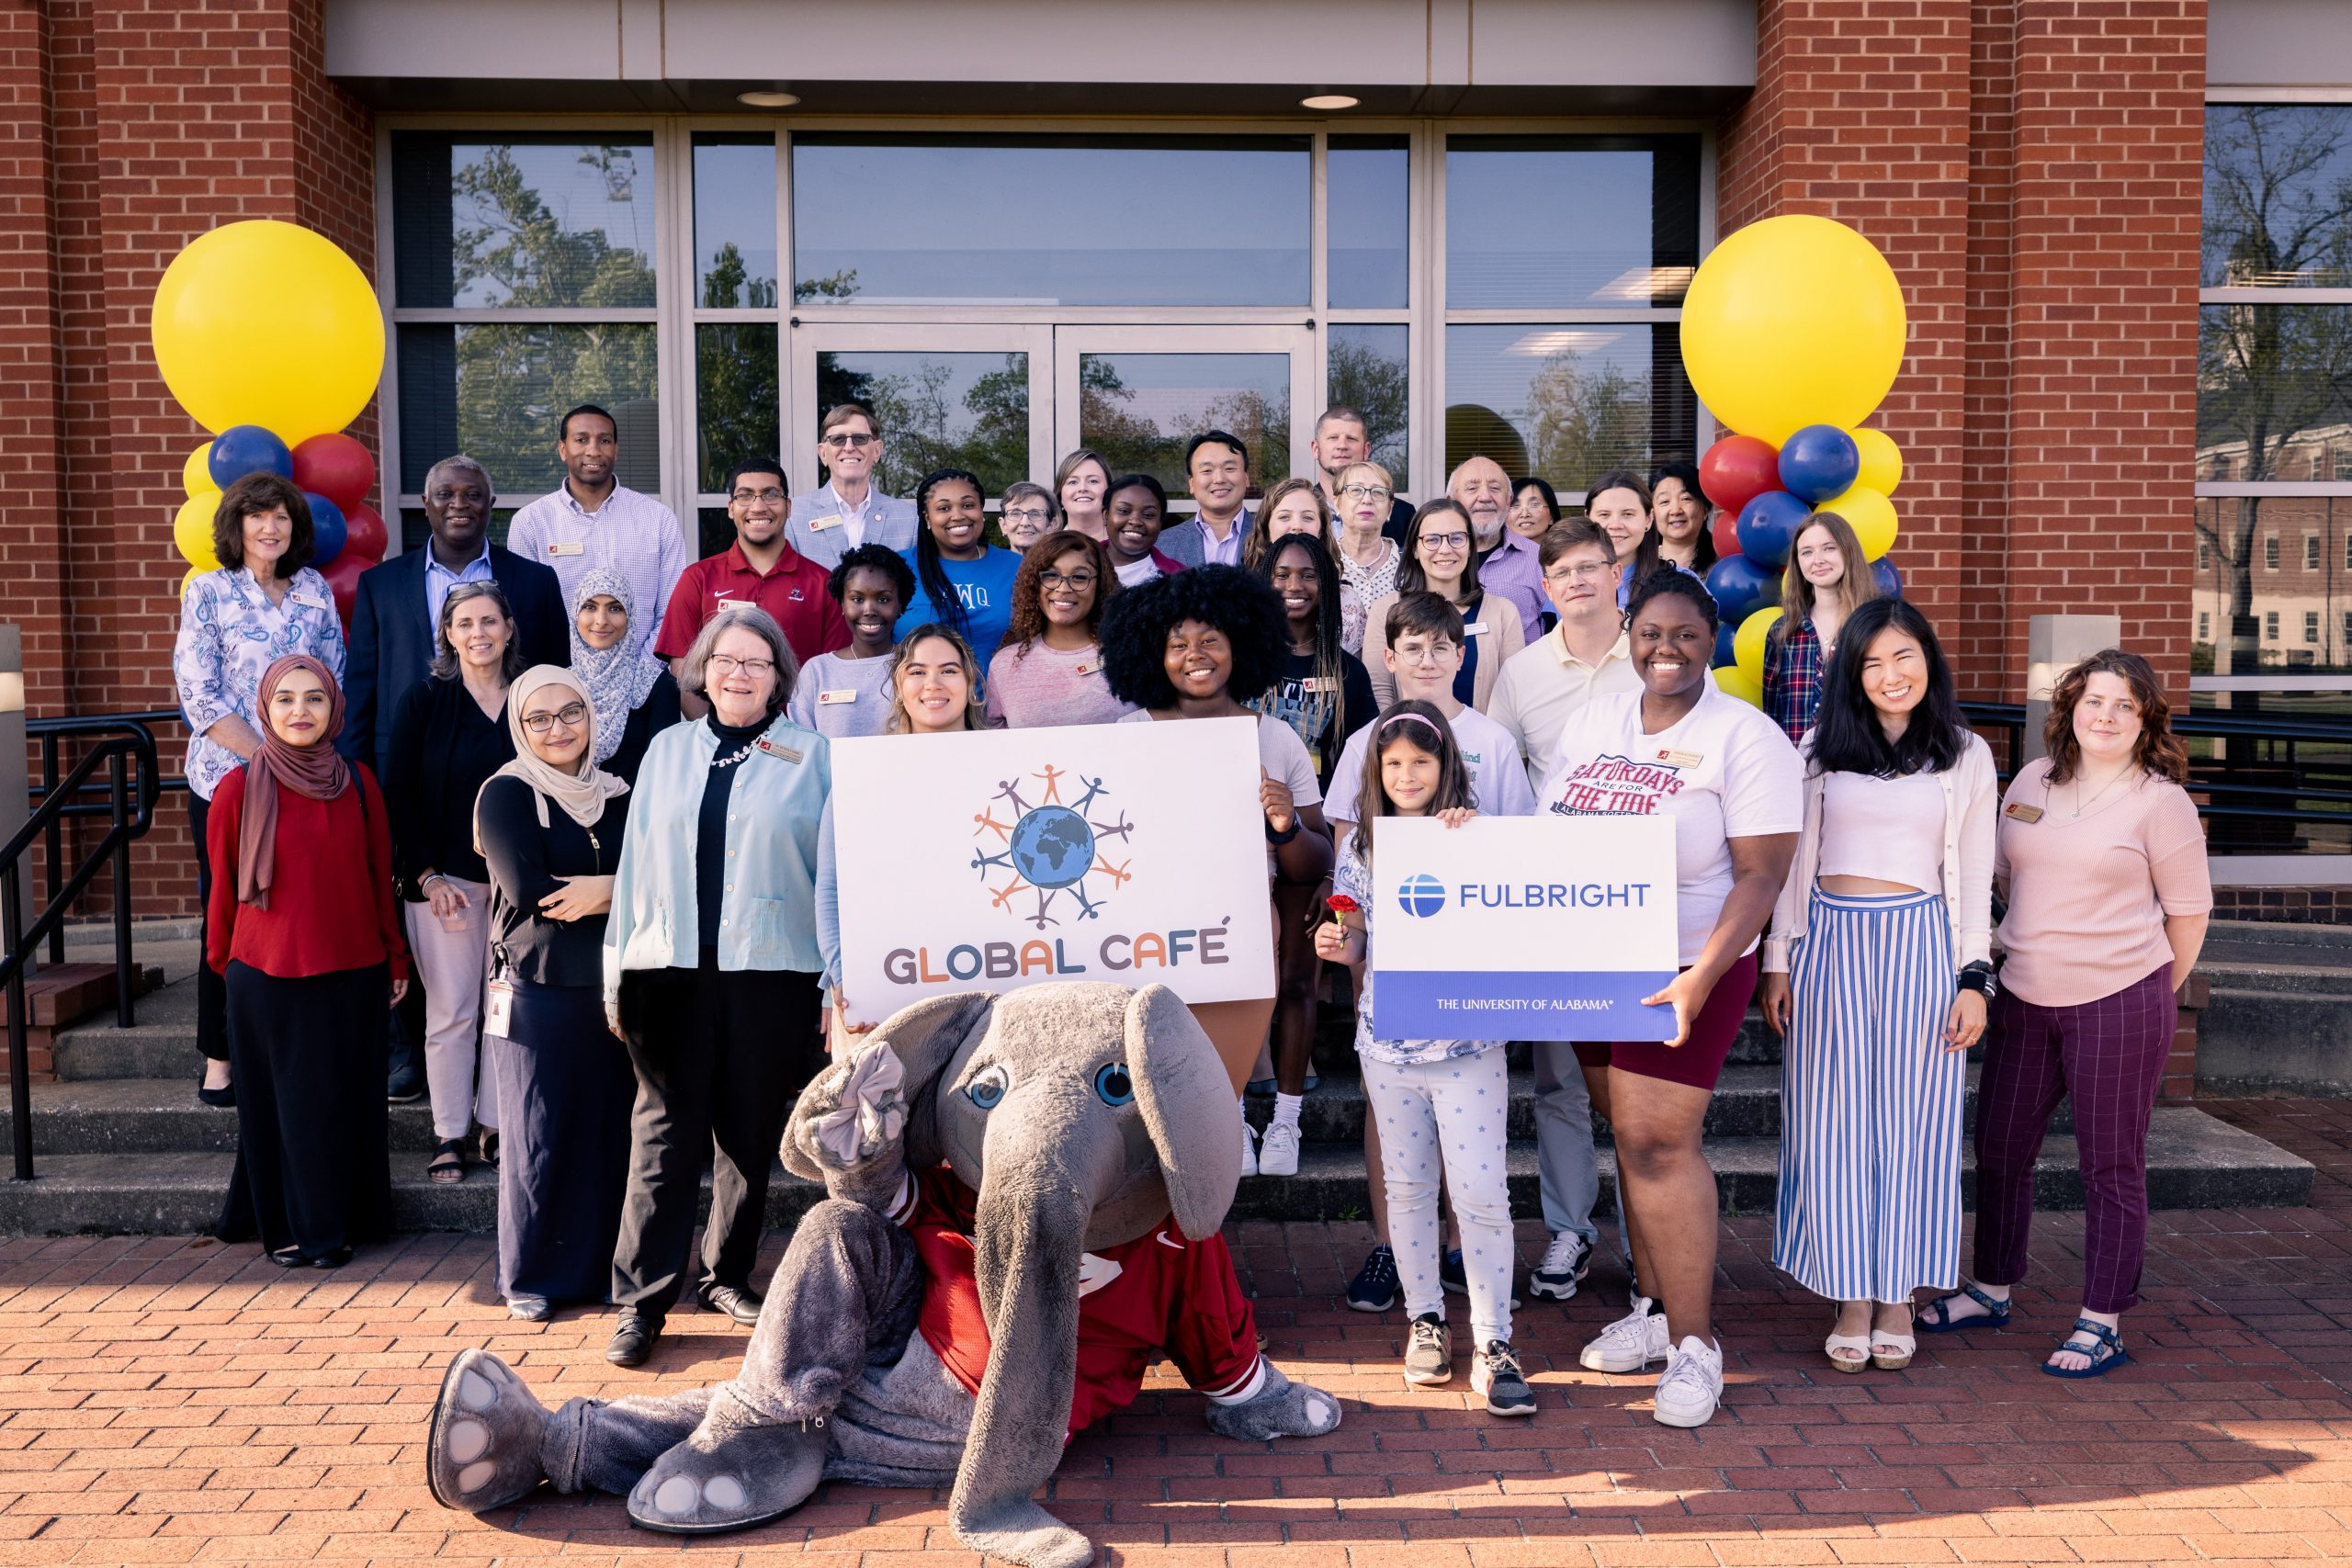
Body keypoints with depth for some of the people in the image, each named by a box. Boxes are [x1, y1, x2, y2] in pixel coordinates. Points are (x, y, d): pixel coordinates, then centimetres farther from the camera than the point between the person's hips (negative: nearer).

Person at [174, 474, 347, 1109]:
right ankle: (219, 1060, 14)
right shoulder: (208, 592, -1)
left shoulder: (314, 591, 9)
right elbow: (199, 696, -7)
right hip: (227, 778, -3)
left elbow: (334, 679, 10)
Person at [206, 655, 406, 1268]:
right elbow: (223, 888, 3)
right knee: (282, 1105, 8)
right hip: (268, 977, -2)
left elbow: (380, 877, 6)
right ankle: (287, 1228, 24)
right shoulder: (239, 789, -7)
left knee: (348, 1102, 9)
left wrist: (395, 961, 9)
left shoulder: (357, 782, 0)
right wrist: (222, 962, 10)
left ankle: (341, 1223, 25)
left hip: (353, 975, 2)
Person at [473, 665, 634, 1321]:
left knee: (613, 1132, 5)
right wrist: (619, 888, -7)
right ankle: (529, 1278, 16)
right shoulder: (506, 794, -2)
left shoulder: (618, 795, 12)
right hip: (537, 992, -4)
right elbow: (528, 894, -13)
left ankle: (603, 1266, 19)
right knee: (537, 1138, 2)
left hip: (610, 989, 4)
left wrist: (598, 892, -14)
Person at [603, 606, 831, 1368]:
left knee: (751, 1135, 8)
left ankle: (727, 1276, 24)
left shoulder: (810, 754, 4)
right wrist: (618, 972, 9)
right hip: (670, 966, 1)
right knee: (664, 1133, 0)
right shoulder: (668, 750, 13)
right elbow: (636, 860, 13)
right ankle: (641, 1300, 4)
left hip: (769, 971, -1)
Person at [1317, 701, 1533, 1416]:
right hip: (1388, 1041, 3)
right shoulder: (1361, 846, 5)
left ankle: (1492, 1343, 7)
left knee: (1481, 1191, -3)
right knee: (1407, 1186, 12)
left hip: (1468, 1040, -3)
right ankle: (1425, 1320, 27)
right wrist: (1338, 948, -10)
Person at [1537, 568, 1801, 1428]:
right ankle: (1657, 1304, 26)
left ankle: (1694, 1341, 3)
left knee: (1656, 1141, -8)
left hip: (1683, 968, -5)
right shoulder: (1592, 720, 9)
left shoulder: (1745, 736, -9)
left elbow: (1760, 874, -13)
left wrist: (1702, 978, -22)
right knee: (1632, 1137, 12)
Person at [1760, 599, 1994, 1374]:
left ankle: (1898, 1297, 18)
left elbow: (1975, 878, 7)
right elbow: (1794, 862, 9)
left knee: (1910, 1120, 5)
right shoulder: (1821, 750, 8)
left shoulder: (1966, 756, 7)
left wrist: (1974, 978, 0)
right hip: (1830, 941, 1)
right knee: (1833, 1123, 2)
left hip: (1919, 945, -1)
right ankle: (1851, 1299, 14)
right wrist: (1779, 961, 4)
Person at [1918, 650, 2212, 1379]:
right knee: (1999, 1148, 13)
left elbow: (2189, 909, 0)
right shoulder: (2032, 781, 8)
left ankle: (2101, 1324, 12)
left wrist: (2153, 991, 8)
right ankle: (1991, 1290, 30)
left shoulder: (2160, 800, -6)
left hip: (2117, 1003, -5)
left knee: (2111, 1164, 3)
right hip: (2024, 997, 5)